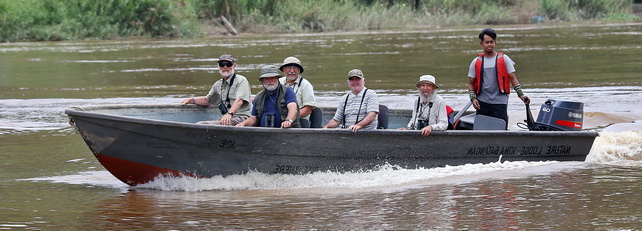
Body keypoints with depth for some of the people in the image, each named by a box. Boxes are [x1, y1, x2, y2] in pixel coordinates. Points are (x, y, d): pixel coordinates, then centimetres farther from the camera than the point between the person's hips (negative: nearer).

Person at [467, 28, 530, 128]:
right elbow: (471, 83, 13)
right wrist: (473, 98, -4)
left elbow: (513, 78, 5)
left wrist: (521, 95, -6)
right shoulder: (476, 62, 10)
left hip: (500, 102, -2)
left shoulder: (504, 59, 6)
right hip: (482, 103, 2)